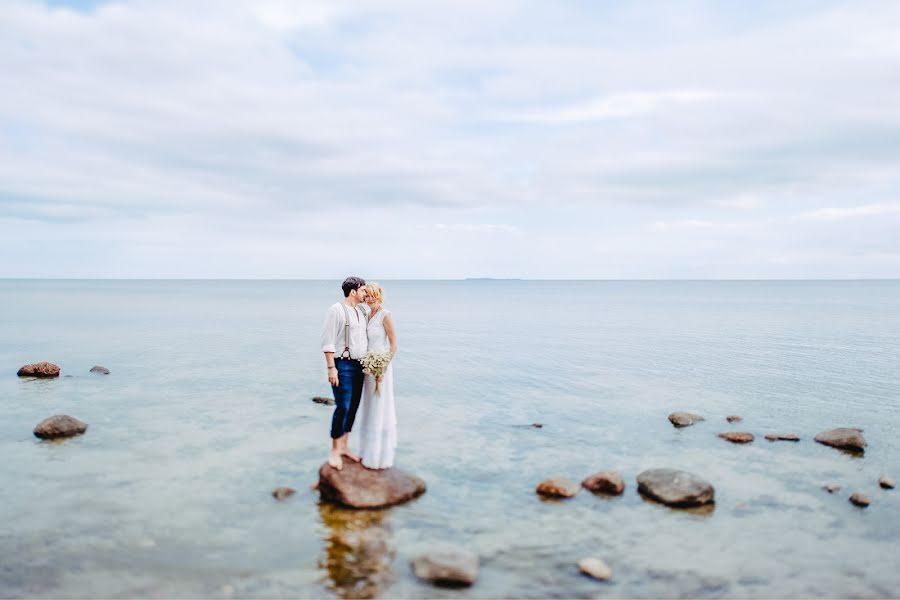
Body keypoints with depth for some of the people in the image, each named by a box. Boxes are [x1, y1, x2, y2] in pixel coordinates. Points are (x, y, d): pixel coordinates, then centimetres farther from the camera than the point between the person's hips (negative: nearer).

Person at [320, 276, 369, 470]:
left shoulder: (361, 311, 13)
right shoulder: (336, 310, -10)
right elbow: (328, 341, -14)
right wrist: (331, 368, -19)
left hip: (358, 365, 8)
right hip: (342, 365, -8)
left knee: (353, 407, 10)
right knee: (343, 407, -9)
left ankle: (344, 446, 22)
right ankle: (334, 451, 2)